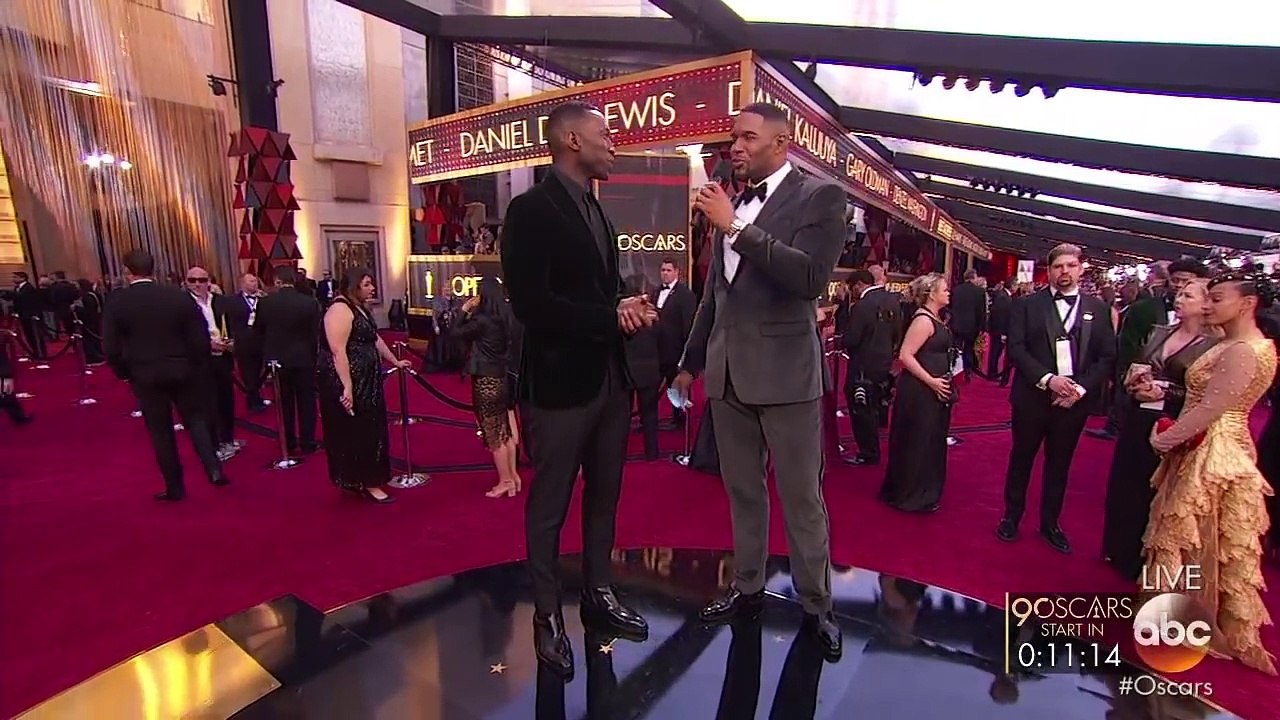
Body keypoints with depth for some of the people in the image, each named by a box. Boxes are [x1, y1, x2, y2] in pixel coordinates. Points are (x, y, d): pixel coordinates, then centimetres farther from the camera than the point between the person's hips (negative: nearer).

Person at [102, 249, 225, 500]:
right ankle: (214, 469, 0)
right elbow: (200, 338, -7)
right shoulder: (180, 295, -6)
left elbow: (110, 347, -6)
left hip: (144, 374, 0)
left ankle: (174, 487, 17)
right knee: (196, 419, 15)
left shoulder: (117, 302, -7)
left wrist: (123, 373, 10)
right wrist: (196, 365, 7)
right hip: (183, 370, 0)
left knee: (160, 430, 10)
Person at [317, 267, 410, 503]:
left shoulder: (360, 308, 14)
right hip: (348, 382, -10)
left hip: (366, 380, 10)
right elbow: (338, 351, -24)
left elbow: (375, 339, 24)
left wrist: (395, 361, 28)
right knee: (353, 432, 0)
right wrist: (347, 387, -28)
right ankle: (365, 483, 10)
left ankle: (365, 480, 26)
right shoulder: (340, 309, -17)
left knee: (368, 430, 15)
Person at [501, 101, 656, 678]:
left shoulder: (595, 210, 16)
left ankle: (598, 595, 36)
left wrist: (629, 311, -2)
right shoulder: (532, 208, -10)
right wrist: (610, 317, -17)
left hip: (609, 377, 8)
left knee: (603, 497, 18)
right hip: (560, 383, -8)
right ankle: (547, 617, 26)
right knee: (549, 506, 7)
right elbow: (530, 303, -20)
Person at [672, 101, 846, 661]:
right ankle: (747, 588, 32)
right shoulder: (733, 204, 12)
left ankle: (816, 606, 24)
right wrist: (692, 359, 22)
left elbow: (812, 278, -20)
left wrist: (736, 227, -20)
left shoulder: (820, 196, -4)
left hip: (785, 373, -5)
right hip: (728, 373, 6)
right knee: (743, 492, 15)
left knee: (802, 498, 6)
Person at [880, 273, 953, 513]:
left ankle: (922, 491, 33)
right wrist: (931, 381, -23)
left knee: (929, 440, 18)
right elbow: (905, 356, -26)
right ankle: (912, 495, 16)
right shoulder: (924, 320, -18)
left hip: (933, 390, 10)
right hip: (921, 390, -10)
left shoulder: (934, 318, 11)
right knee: (917, 441, 1)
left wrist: (939, 381, 15)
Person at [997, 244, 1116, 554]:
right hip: (1033, 398, -2)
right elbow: (1016, 348, -9)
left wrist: (1081, 388, -11)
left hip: (1075, 401, 2)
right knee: (1021, 459, 11)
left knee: (1060, 464, 13)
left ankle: (1050, 523, 29)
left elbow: (1107, 357, 2)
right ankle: (1011, 516, 26)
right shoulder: (1027, 305, -2)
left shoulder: (1097, 309, 5)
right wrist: (1047, 379, -19)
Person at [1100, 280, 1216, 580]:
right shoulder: (1159, 332, 8)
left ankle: (1145, 560, 26)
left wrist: (1163, 394, -18)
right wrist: (1134, 381, -7)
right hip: (1137, 420, 6)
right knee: (1124, 482, 14)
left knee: (1154, 490, 7)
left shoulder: (1212, 345, -9)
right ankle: (1120, 550, 32)